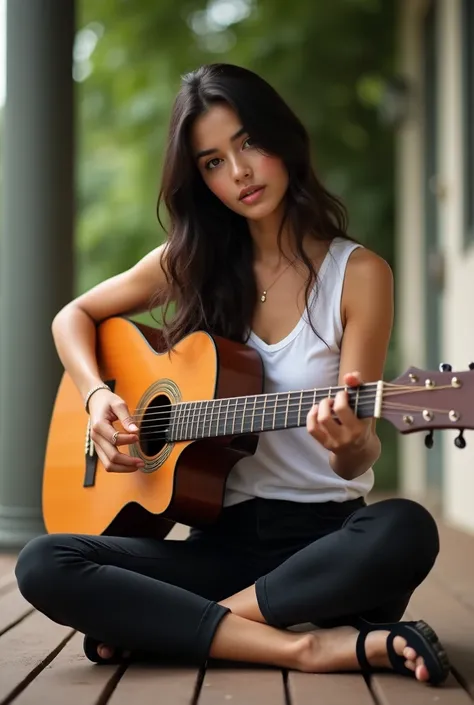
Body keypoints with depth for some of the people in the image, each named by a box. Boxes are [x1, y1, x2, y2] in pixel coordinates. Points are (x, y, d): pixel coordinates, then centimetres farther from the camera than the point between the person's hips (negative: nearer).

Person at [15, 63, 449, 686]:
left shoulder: (358, 275, -3)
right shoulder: (191, 264, 7)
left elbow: (356, 460, -7)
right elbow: (74, 317, 19)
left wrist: (352, 441, -32)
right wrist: (97, 396, -2)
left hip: (325, 538, -2)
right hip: (223, 537, 2)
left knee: (405, 531, -37)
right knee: (45, 566, -22)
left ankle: (153, 626, -23)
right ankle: (317, 646, -25)